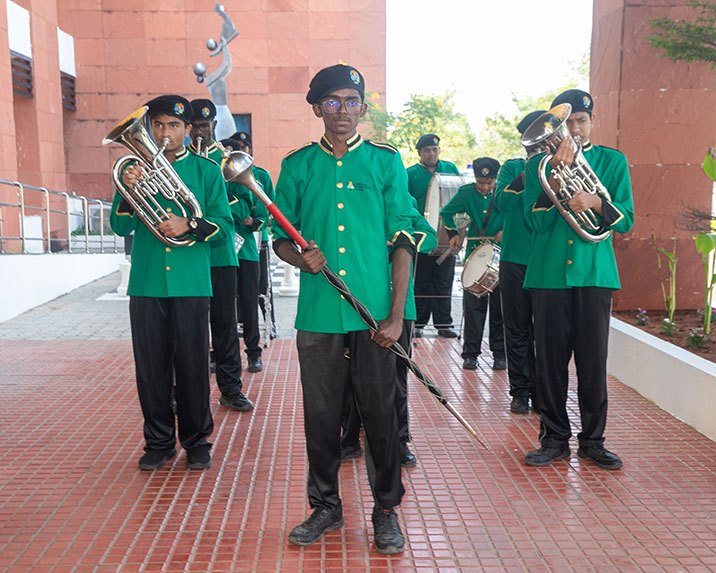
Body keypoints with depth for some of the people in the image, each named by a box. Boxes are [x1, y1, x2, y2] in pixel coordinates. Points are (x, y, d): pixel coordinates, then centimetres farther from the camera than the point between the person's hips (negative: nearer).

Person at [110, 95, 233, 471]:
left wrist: (188, 224, -16)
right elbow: (120, 227, 6)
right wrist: (128, 192, -11)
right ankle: (158, 441, 21)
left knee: (192, 363, 2)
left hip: (191, 283, -2)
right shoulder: (136, 168, 11)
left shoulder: (206, 170, 7)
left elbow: (223, 224, 1)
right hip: (145, 282, 2)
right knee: (151, 365, 6)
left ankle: (197, 441, 17)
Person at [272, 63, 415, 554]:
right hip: (318, 312, 2)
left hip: (375, 313, -1)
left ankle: (386, 509, 24)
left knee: (380, 412, 6)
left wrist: (396, 314, -6)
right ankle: (326, 505, 29)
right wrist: (299, 255, -12)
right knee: (321, 413, 10)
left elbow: (403, 239, 1)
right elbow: (280, 238, 12)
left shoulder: (386, 160, 4)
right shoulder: (297, 165, 8)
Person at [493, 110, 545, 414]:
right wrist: (527, 173, -18)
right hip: (515, 259, 0)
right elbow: (501, 201, -9)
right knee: (517, 328, 5)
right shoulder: (512, 167, 9)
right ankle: (520, 391, 15)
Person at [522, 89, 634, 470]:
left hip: (594, 274, 0)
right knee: (550, 359, 4)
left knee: (593, 359, 2)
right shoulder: (540, 164, 8)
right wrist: (556, 175, -14)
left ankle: (592, 440, 17)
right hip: (548, 274, 0)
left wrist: (595, 202, -16)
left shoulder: (612, 161, 9)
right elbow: (536, 221, -3)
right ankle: (554, 439, 17)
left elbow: (625, 220, 2)